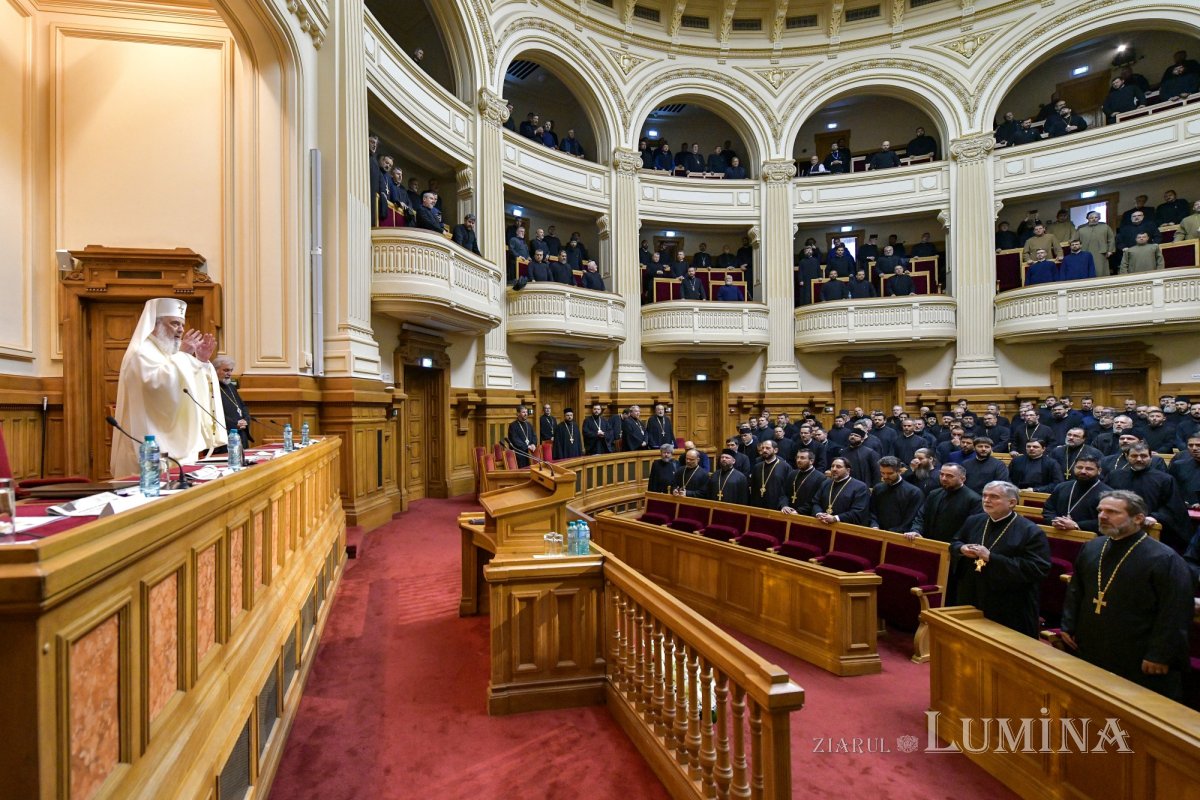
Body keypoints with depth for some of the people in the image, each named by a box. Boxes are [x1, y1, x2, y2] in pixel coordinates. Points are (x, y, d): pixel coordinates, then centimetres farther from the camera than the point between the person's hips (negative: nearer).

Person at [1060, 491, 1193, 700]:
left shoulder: (1164, 559, -14)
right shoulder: (1091, 548, 6)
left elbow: (1175, 614, -14)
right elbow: (1075, 591, 15)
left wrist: (1160, 655, -15)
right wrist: (1068, 627, 11)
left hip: (1138, 663, -5)